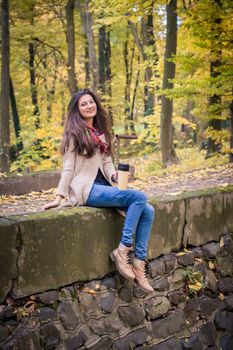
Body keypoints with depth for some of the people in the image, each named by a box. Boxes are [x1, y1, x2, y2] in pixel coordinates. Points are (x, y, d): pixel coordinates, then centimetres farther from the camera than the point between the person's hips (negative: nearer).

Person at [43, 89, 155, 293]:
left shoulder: (100, 132, 19)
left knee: (148, 211, -13)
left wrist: (116, 176, -3)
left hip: (103, 185, 7)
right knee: (139, 197, -25)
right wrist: (59, 196, -10)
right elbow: (68, 167, -3)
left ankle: (139, 263, -10)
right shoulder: (75, 133, 0)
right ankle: (123, 251, -20)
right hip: (86, 189, -7)